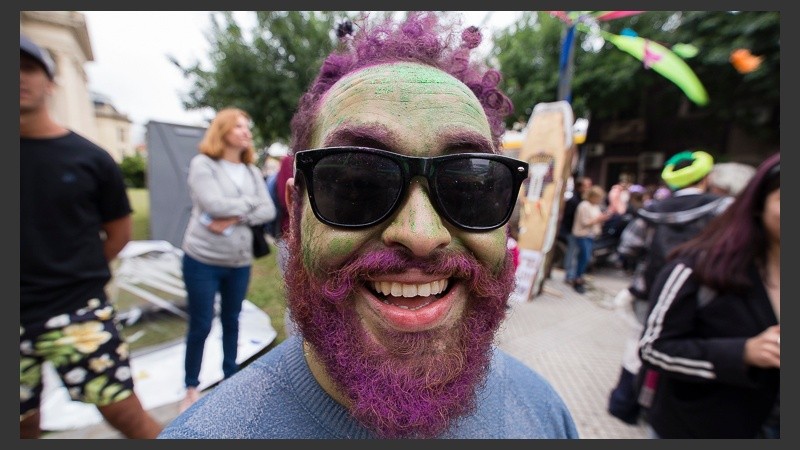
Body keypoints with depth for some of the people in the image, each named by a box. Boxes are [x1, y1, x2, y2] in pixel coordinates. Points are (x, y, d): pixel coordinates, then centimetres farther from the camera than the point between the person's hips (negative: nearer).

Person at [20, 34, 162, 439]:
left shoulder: (89, 158, -1)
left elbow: (119, 231, 6)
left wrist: (76, 275, 1)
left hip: (77, 312, -2)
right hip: (27, 317, 3)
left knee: (126, 414, 3)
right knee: (25, 422, 18)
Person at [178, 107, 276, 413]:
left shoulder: (252, 171, 7)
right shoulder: (202, 164, -6)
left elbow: (268, 210, -4)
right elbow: (214, 204, -21)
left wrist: (236, 218, -17)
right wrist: (250, 202, -8)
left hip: (240, 261, 4)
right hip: (202, 259, -4)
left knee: (231, 321, 17)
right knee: (200, 326, 7)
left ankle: (230, 378, 37)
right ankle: (192, 388, 30)